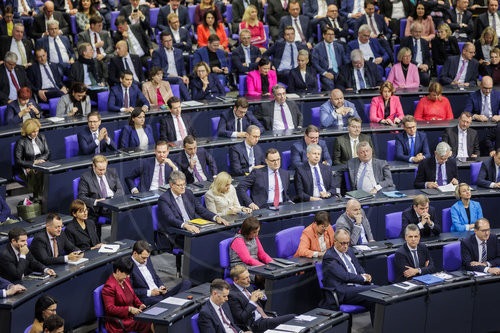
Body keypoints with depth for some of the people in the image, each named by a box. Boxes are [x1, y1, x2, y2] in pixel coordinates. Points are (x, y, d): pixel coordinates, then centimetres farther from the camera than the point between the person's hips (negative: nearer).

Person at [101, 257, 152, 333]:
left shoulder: (125, 280, 10)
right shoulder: (109, 287, -17)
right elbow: (110, 308, -21)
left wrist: (140, 304, 3)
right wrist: (129, 309, -27)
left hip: (132, 315, 8)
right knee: (147, 324, -25)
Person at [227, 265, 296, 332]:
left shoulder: (248, 287, 15)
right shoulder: (232, 295, -11)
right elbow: (241, 318, -17)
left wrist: (262, 297, 2)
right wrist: (252, 302, -17)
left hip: (266, 317, 8)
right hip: (254, 324, -8)